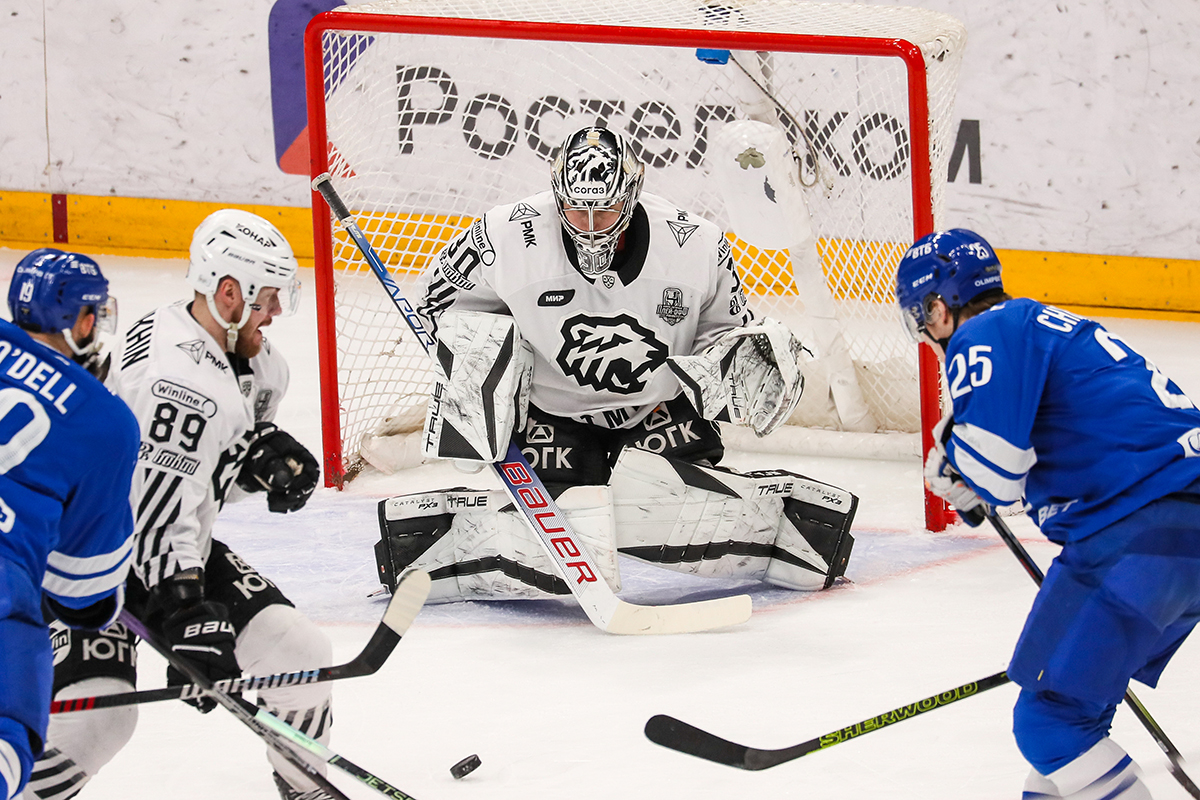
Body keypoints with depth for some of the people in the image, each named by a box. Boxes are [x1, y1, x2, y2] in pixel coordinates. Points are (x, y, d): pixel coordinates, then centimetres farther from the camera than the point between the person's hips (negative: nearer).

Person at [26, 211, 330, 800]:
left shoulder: (249, 361, 1)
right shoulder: (177, 377, -30)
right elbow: (158, 511, -35)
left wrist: (267, 455, -1)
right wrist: (186, 613, -38)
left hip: (185, 549, 9)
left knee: (301, 657, 1)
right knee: (96, 713, -24)